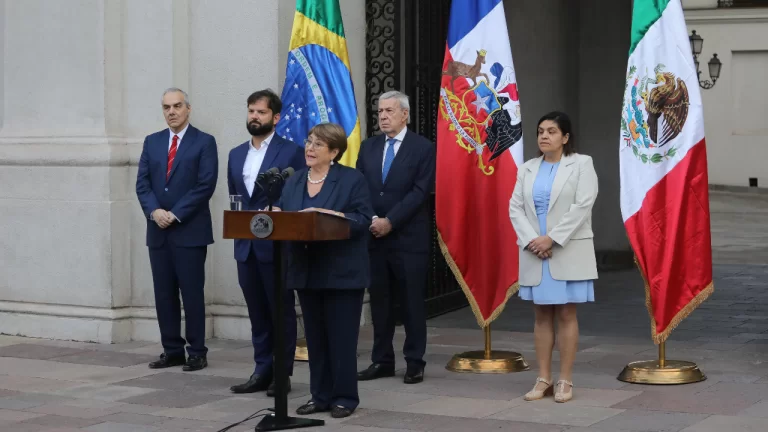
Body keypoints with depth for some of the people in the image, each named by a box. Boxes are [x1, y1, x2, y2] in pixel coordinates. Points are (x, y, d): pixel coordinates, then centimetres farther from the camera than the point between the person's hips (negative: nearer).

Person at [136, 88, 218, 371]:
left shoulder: (204, 142, -2)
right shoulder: (152, 142, 12)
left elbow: (206, 185, -10)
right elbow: (142, 183, 7)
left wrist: (176, 214, -15)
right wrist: (154, 211, -11)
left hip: (190, 230, -5)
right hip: (158, 231, 5)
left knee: (192, 293, -2)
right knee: (163, 294, 6)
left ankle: (197, 352, 5)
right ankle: (172, 350, 13)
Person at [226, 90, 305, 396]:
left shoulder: (291, 152, -5)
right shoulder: (236, 155, 14)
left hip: (277, 244, -6)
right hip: (246, 245, 6)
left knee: (281, 310, 3)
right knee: (257, 312, 10)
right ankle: (262, 371, 16)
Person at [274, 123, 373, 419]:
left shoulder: (352, 179, -5)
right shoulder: (294, 181, 13)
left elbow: (363, 220, -13)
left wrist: (326, 216, -23)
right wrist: (279, 218, -11)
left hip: (341, 272, -6)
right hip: (307, 271, 6)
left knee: (341, 337, -1)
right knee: (315, 337, 10)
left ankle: (344, 397, 7)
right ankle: (321, 395, 17)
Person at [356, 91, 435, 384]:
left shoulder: (423, 148, -2)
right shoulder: (368, 147, 12)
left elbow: (420, 192, -10)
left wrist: (389, 221, -15)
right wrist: (368, 221, -7)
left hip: (408, 237, -4)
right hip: (374, 237, 4)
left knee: (412, 302, 1)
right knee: (379, 301, 8)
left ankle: (414, 362, 8)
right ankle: (382, 360, 15)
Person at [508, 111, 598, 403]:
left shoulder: (581, 164, -1)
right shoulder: (527, 169, 12)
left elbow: (582, 206, -12)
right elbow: (515, 207, 5)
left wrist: (552, 239, -17)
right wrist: (531, 240, -11)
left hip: (568, 252, -4)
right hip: (534, 252, 4)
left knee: (566, 314, -1)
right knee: (542, 316, 6)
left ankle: (565, 381, 3)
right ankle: (543, 379, 10)